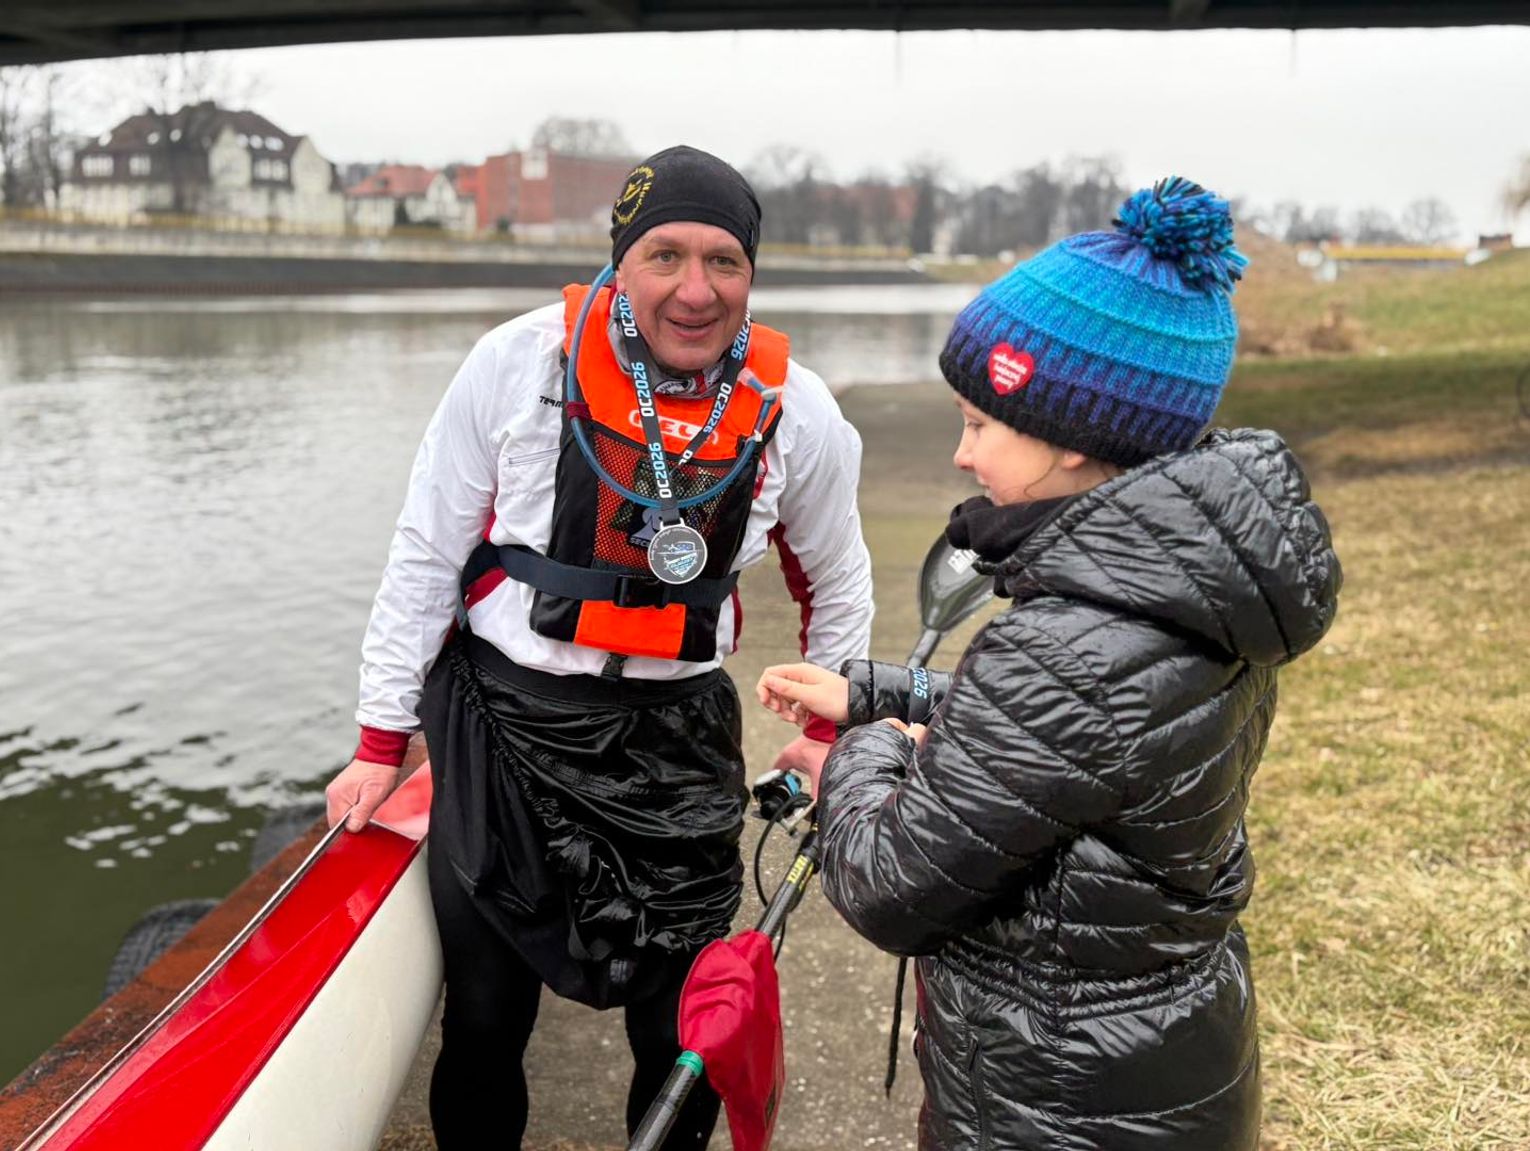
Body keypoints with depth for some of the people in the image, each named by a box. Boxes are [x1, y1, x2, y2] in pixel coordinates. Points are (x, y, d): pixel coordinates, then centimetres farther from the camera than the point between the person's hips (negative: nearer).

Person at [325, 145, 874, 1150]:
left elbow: (837, 584, 11)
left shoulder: (798, 413, -7)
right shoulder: (520, 363, -12)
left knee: (684, 1032, 10)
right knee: (484, 1018, 14)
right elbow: (425, 560, -4)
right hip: (502, 720, 0)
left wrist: (830, 727, 10)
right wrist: (382, 740, -1)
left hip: (675, 736, 1)